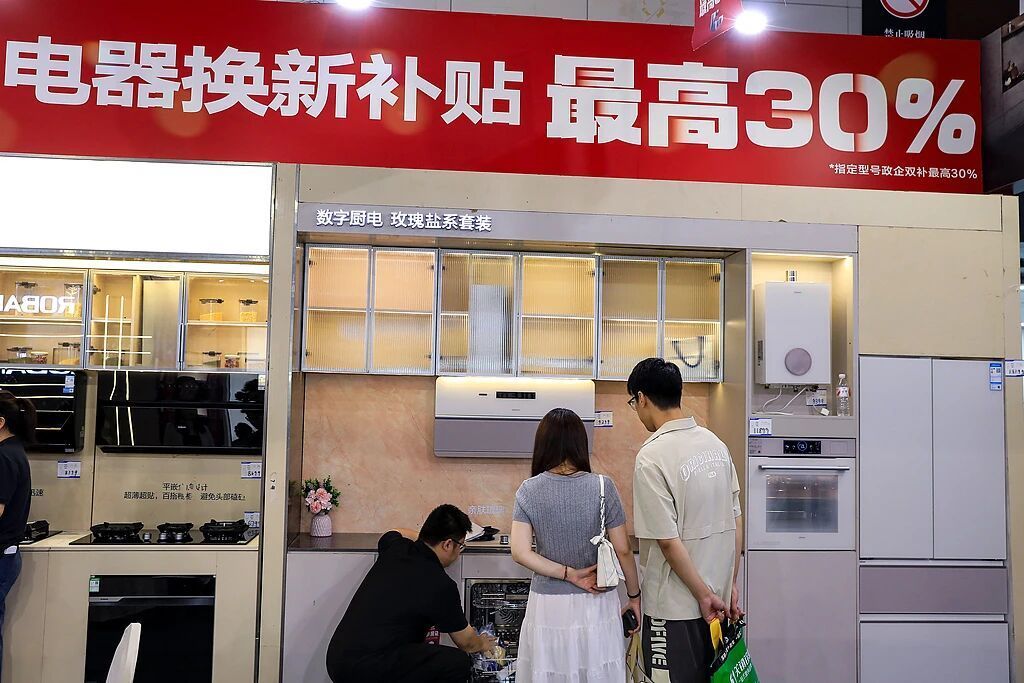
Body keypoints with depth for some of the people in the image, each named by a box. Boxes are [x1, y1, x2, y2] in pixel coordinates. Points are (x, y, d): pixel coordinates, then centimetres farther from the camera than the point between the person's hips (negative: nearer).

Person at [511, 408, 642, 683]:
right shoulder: (602, 487, -8)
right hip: (596, 605, 0)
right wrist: (634, 595, 7)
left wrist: (569, 574, -9)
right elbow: (623, 550, -6)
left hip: (548, 607, 1)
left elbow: (520, 552, -13)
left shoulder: (529, 490, -6)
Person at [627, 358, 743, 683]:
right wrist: (730, 584, 13)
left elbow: (669, 541, -19)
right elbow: (736, 522, 7)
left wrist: (704, 595, -10)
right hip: (720, 597, 7)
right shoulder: (715, 443, 3)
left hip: (675, 607, -7)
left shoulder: (652, 457, -19)